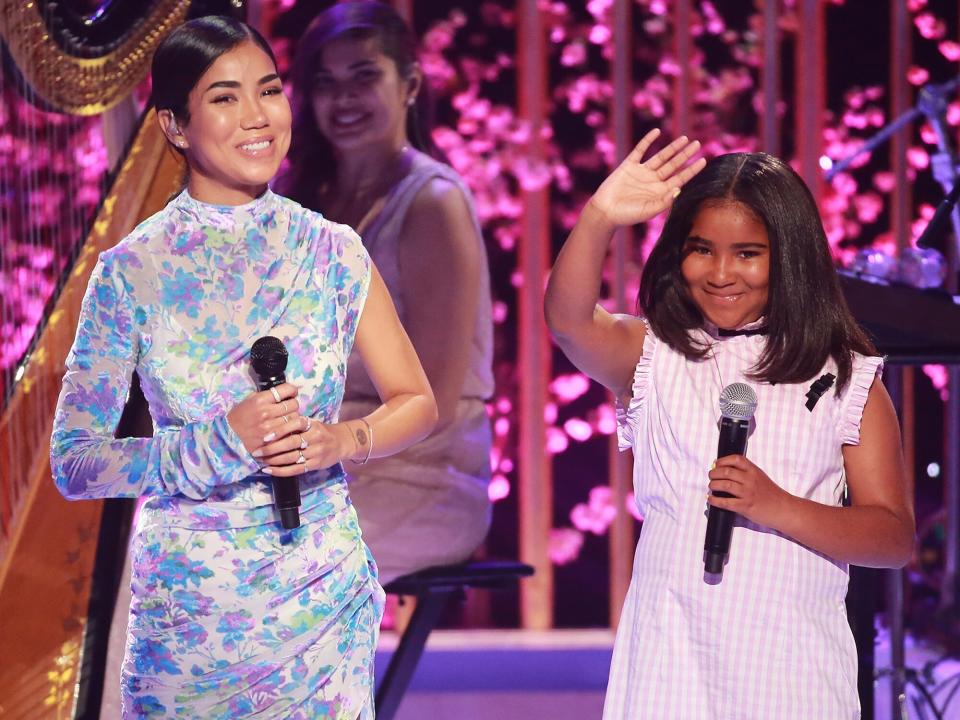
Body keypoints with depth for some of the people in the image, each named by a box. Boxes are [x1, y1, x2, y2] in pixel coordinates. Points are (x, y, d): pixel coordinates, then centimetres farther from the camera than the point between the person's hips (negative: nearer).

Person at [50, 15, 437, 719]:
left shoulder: (331, 251, 0)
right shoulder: (133, 271, -7)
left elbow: (417, 403, 7)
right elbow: (73, 461, -9)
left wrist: (342, 440, -13)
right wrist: (217, 445, -22)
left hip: (325, 594, 2)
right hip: (190, 601, -2)